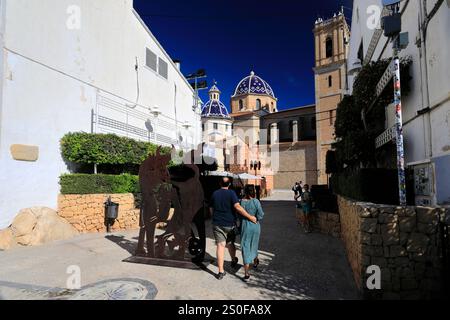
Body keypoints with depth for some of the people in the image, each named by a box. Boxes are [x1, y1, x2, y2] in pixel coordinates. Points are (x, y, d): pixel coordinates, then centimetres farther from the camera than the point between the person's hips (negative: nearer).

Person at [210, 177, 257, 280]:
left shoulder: (214, 194, 3)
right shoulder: (231, 193, -9)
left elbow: (211, 209, 11)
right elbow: (237, 207, -21)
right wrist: (250, 217, -19)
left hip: (217, 224, 1)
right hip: (230, 224, -1)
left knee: (220, 246, 1)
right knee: (230, 243, 19)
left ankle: (221, 271, -1)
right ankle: (234, 261, 41)